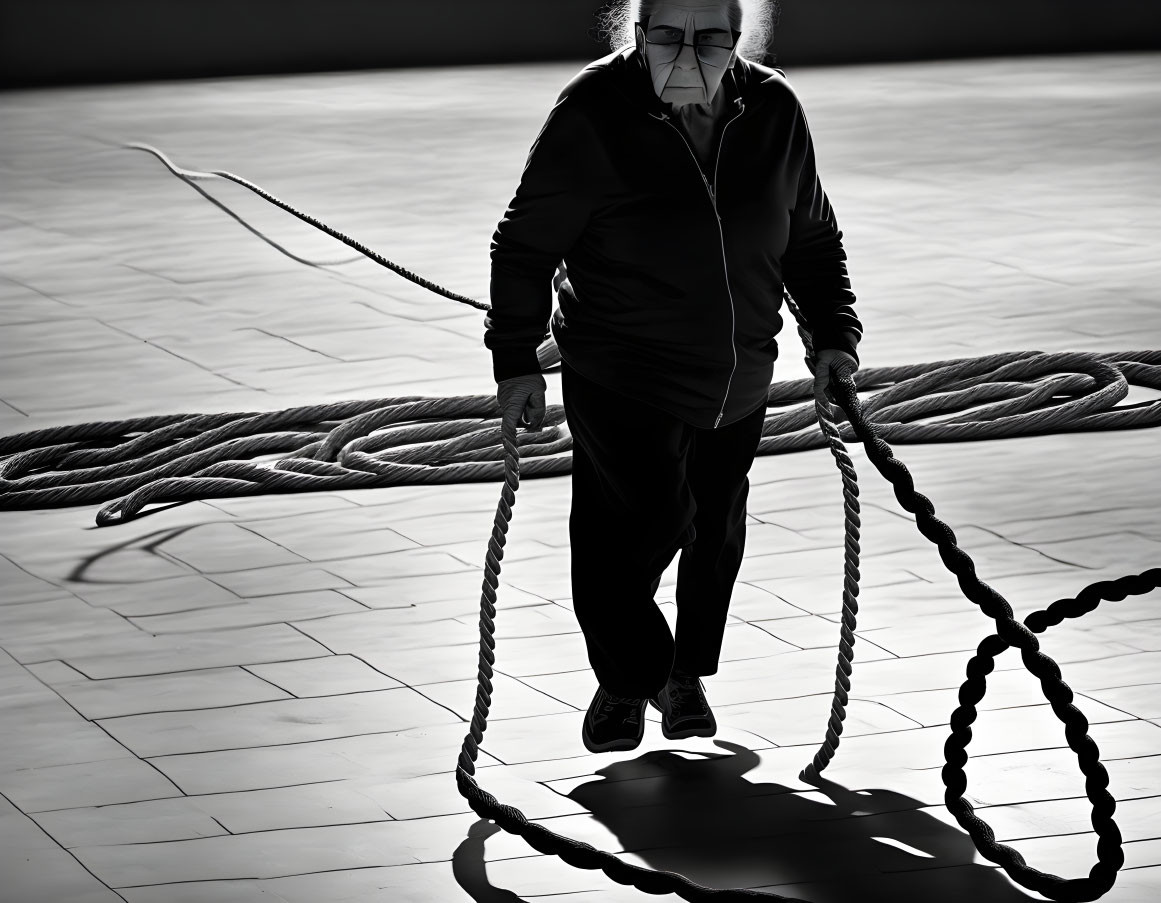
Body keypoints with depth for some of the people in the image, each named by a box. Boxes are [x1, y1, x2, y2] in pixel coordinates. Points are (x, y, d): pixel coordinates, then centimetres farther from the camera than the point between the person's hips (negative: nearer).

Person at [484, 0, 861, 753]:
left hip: (738, 386, 5)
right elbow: (526, 246, -9)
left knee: (715, 533, 16)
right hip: (623, 383, -5)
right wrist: (517, 360, -11)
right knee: (651, 522, -13)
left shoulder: (773, 114, -5)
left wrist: (834, 331, 3)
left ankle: (687, 672, 40)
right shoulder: (593, 118, -18)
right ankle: (626, 679, 13)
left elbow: (812, 236, 12)